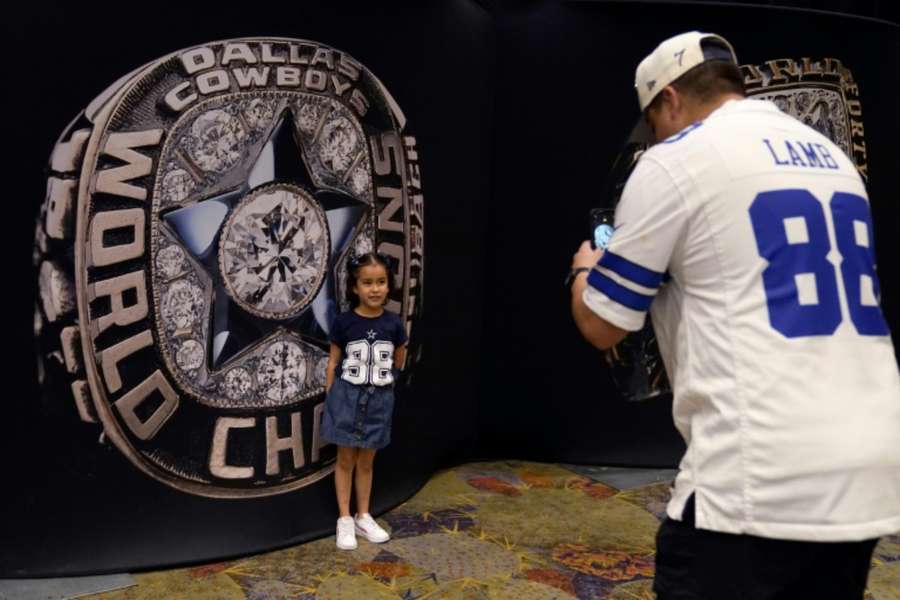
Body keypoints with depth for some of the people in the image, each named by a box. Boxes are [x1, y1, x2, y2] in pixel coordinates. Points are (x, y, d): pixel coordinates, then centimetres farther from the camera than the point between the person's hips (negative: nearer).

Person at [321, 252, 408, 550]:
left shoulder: (394, 324, -6)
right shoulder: (344, 322, -10)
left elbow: (398, 363, 9)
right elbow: (333, 362, -3)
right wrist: (330, 398, -3)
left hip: (379, 399, 2)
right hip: (347, 396, -2)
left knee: (367, 461, 14)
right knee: (346, 460, 8)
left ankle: (363, 517, 26)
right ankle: (345, 520, 19)